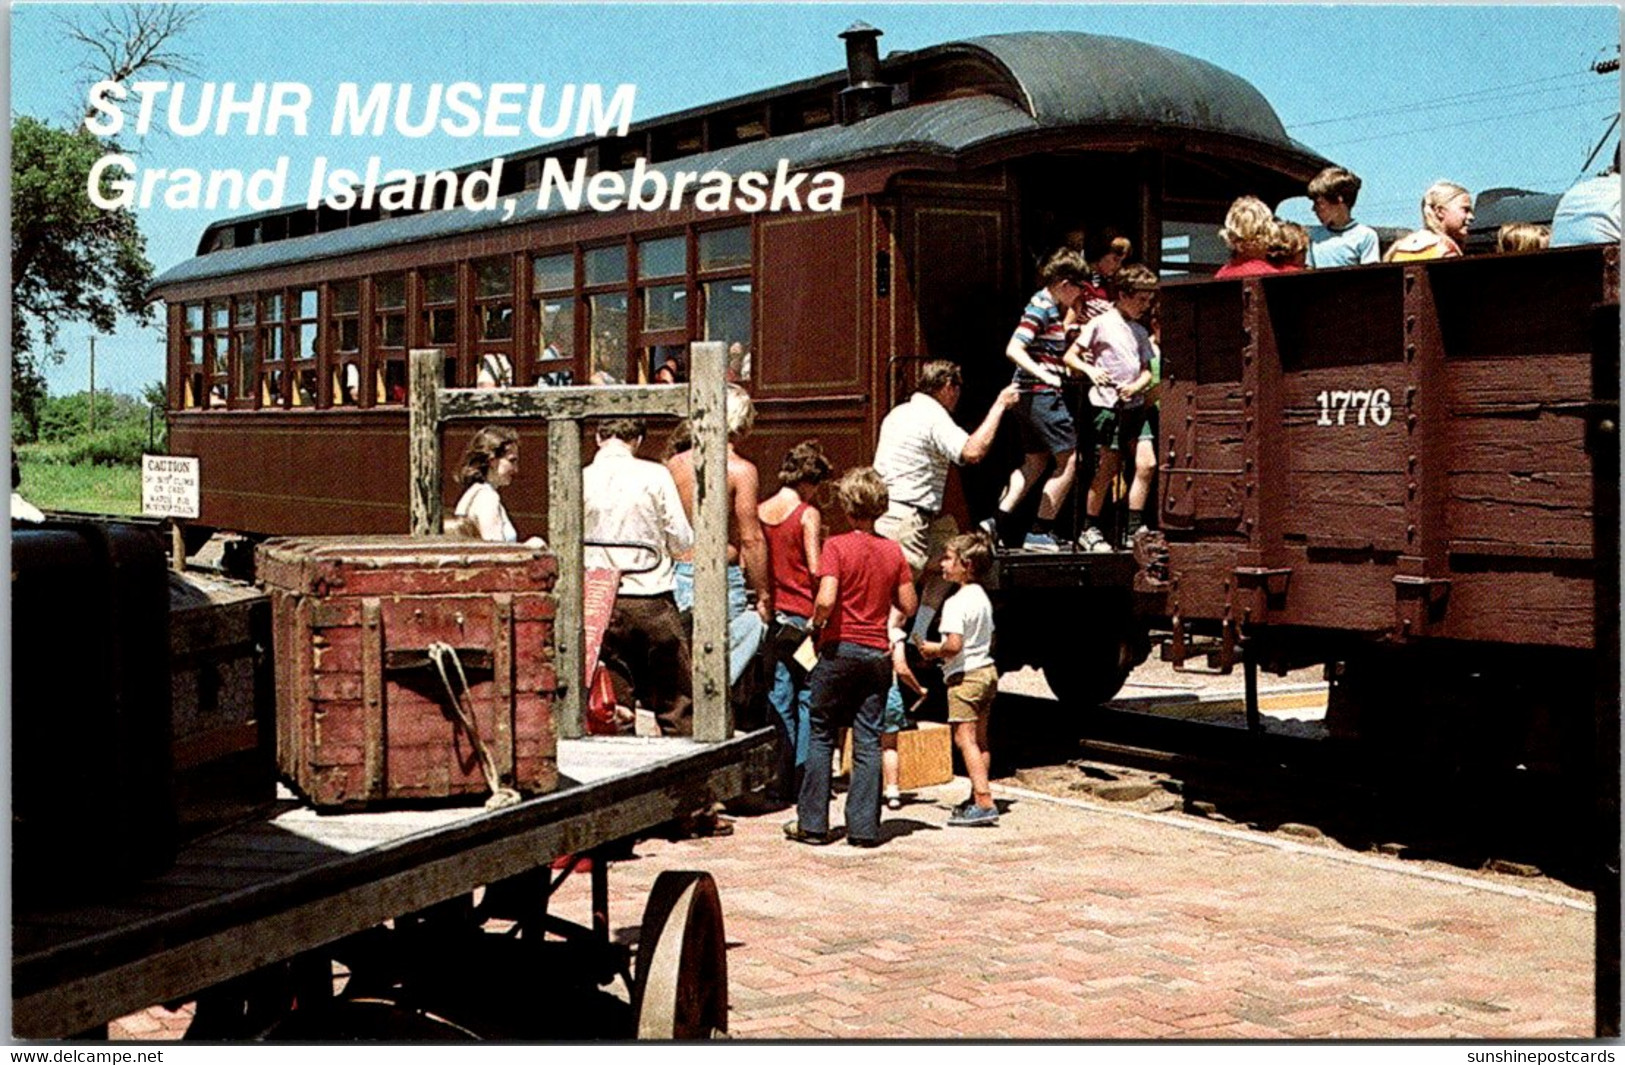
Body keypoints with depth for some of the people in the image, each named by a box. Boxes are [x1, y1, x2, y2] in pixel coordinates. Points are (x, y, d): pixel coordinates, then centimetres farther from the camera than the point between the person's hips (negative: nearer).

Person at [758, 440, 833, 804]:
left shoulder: (759, 512, 5)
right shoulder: (808, 514, -10)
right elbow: (815, 568, -14)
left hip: (772, 614, 5)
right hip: (803, 615, -5)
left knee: (779, 699, 8)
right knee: (808, 696, 4)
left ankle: (781, 780, 9)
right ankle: (803, 777, 2)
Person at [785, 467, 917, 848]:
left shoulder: (837, 546, -9)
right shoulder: (893, 551, 3)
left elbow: (826, 600, -20)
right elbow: (908, 606, 5)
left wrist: (817, 623, -1)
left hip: (840, 649, -3)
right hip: (878, 653, 3)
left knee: (821, 735, 7)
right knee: (868, 741, 5)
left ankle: (813, 823, 8)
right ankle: (864, 827, 3)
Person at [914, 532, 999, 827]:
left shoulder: (956, 602, -18)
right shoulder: (982, 598, 13)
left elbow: (953, 645, -26)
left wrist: (932, 649, -8)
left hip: (965, 676, -10)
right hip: (987, 670, 10)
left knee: (965, 738, -10)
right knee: (980, 739, 15)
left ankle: (984, 803, -16)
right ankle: (978, 797, 23)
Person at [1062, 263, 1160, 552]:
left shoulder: (1140, 331, 15)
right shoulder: (1101, 324, -3)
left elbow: (1147, 371, 15)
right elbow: (1069, 357, -4)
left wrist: (1136, 386, -6)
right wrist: (1090, 370, -22)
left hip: (1135, 404, 6)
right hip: (1108, 402, -6)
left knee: (1146, 465, -3)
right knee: (1108, 468, -4)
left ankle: (1135, 528, 4)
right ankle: (1090, 530, 7)